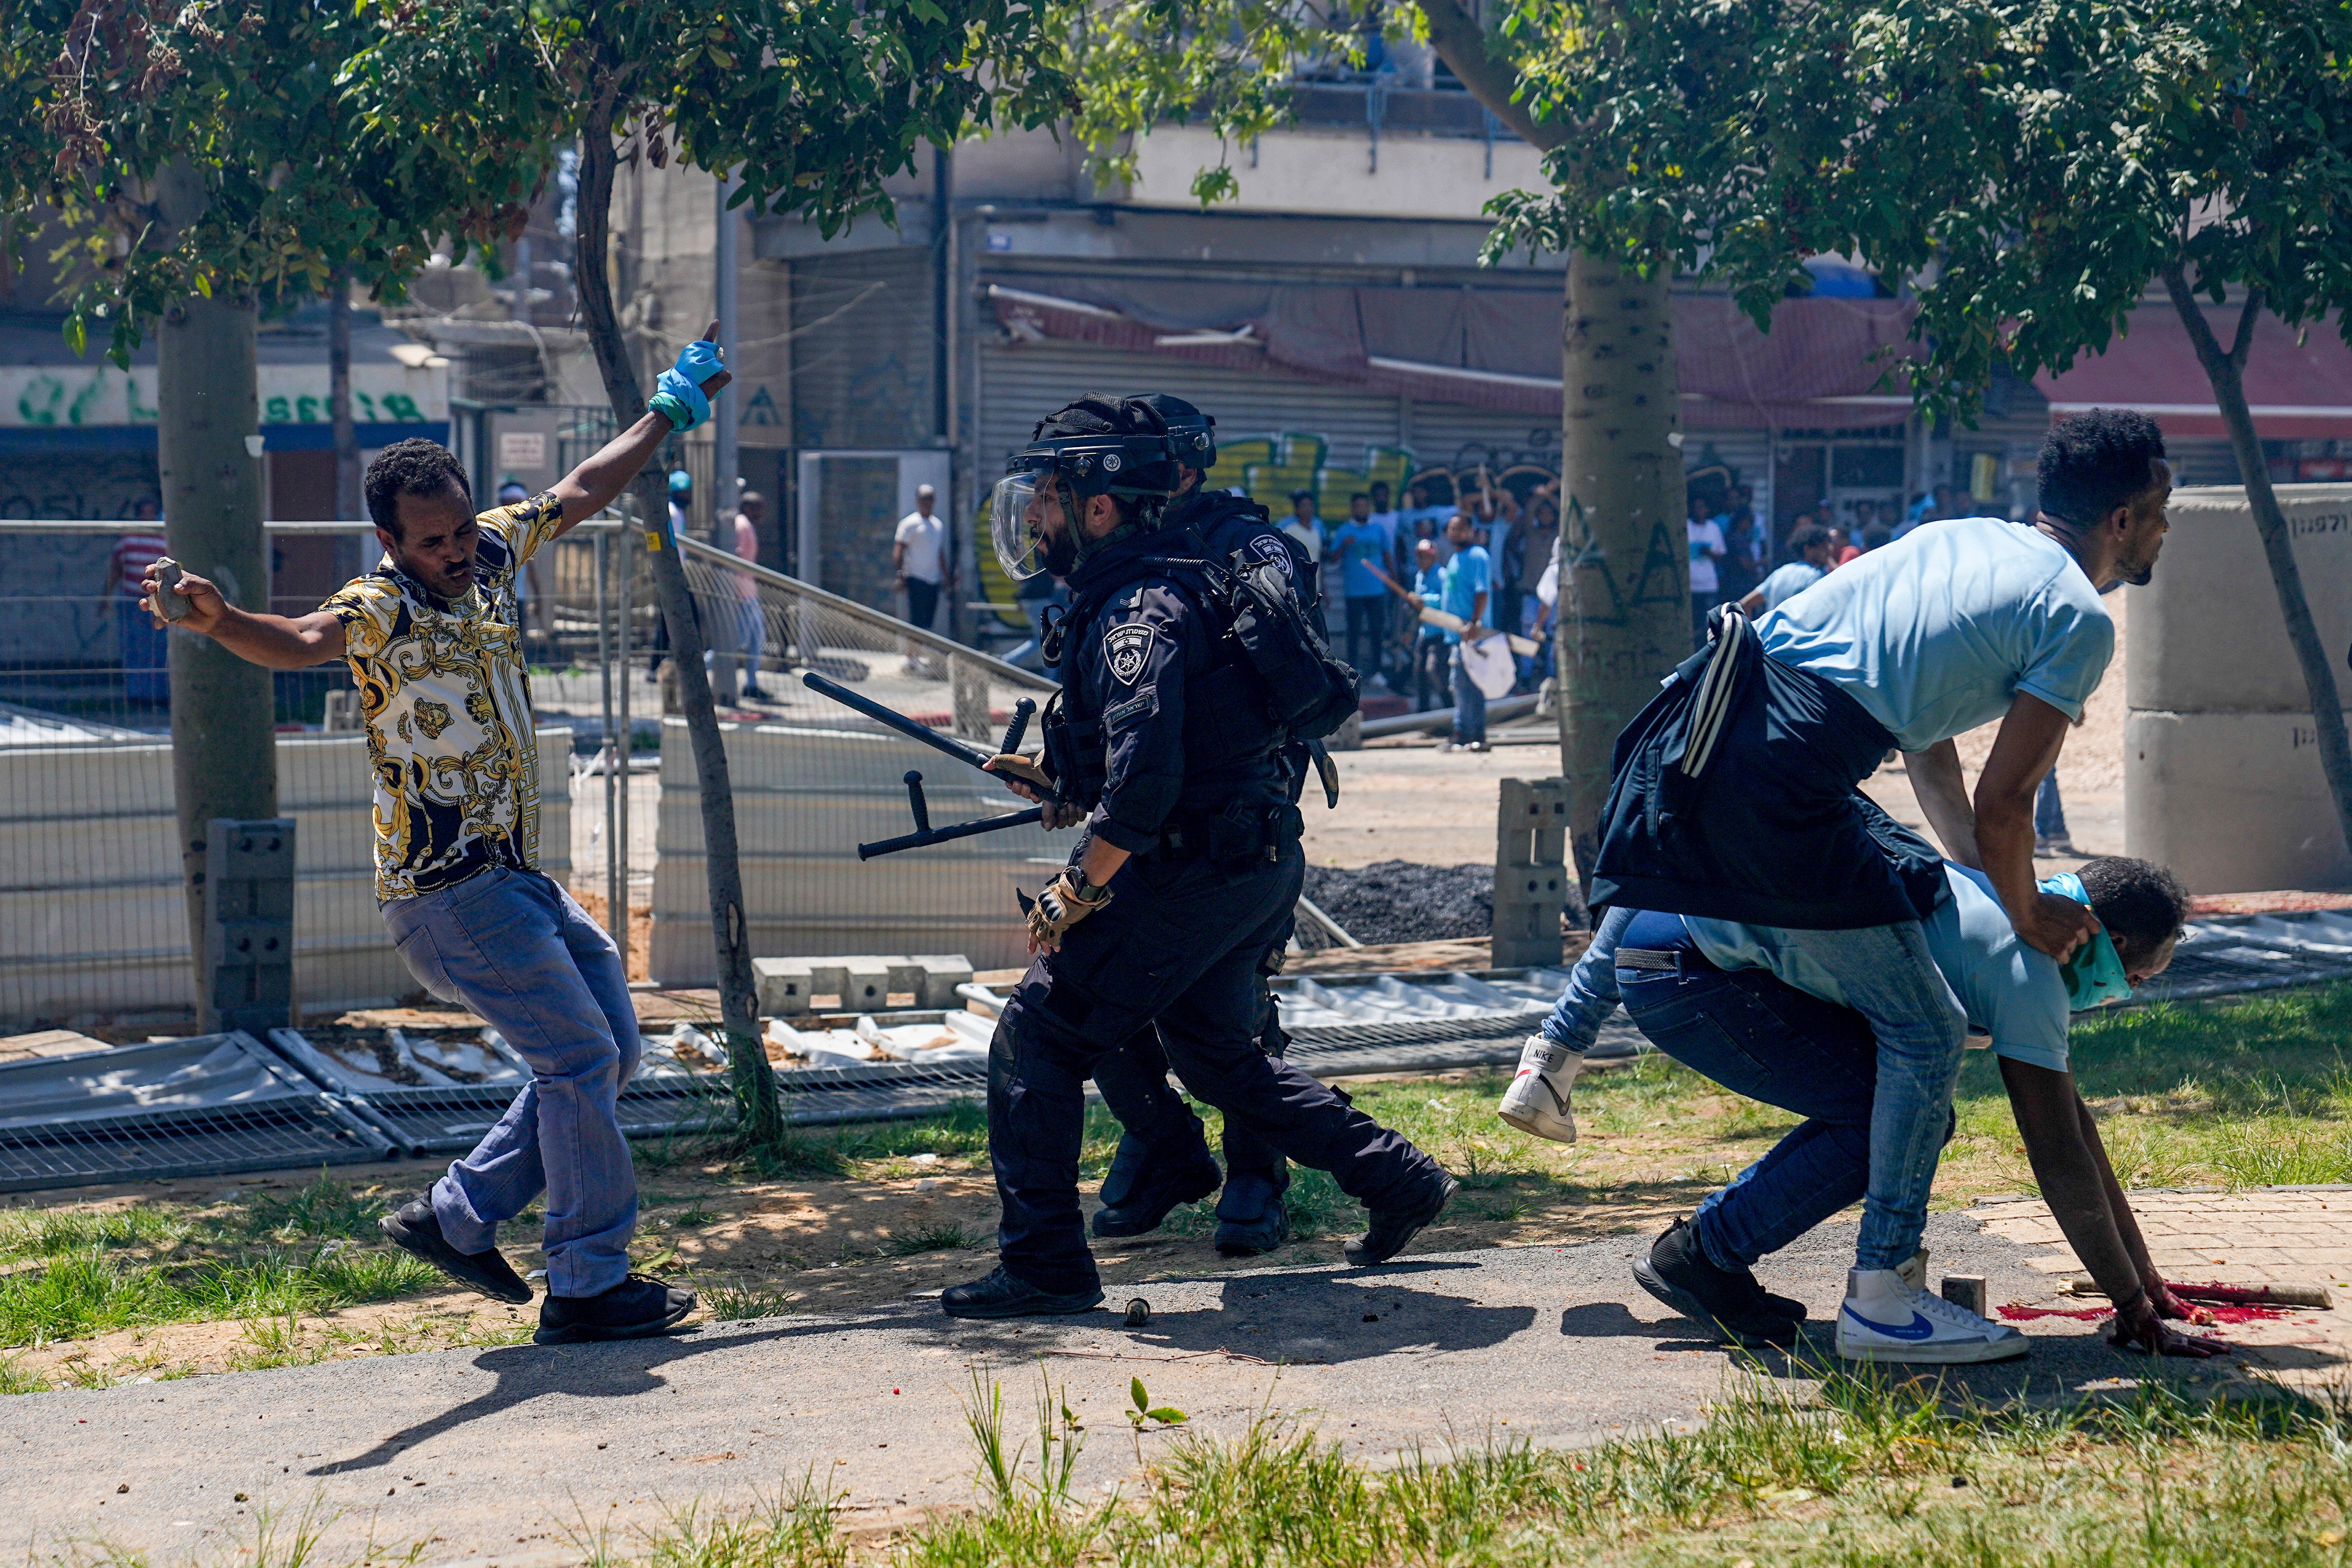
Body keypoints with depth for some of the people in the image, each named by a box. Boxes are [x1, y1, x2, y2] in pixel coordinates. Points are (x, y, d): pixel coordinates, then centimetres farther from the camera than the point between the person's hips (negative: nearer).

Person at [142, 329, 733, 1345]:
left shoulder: (489, 554, 5)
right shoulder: (383, 609, -17)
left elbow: (578, 494, 22)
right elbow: (305, 640, -39)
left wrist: (670, 412, 32)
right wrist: (220, 622, -60)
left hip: (518, 875, 9)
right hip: (449, 892, -9)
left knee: (611, 1050, 13)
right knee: (580, 1058, -11)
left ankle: (457, 1219, 17)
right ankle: (586, 1287, -2)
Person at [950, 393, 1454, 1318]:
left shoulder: (1138, 610, -19)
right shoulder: (1152, 589, 14)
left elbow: (1145, 781, -28)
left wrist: (1075, 892, -20)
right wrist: (1060, 788, 17)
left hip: (1196, 876, -10)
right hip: (1256, 867, 10)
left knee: (1034, 1040, -5)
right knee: (1214, 1052, 25)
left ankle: (1042, 1266, -4)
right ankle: (1398, 1182, 28)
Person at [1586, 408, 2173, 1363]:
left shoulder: (1964, 537, 26)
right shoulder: (2079, 619, 2)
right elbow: (2004, 802, 0)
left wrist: (1978, 880, 37)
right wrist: (2027, 918, 17)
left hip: (1706, 712, 8)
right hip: (1786, 780, -7)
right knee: (1925, 1035, 3)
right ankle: (1883, 1297, 4)